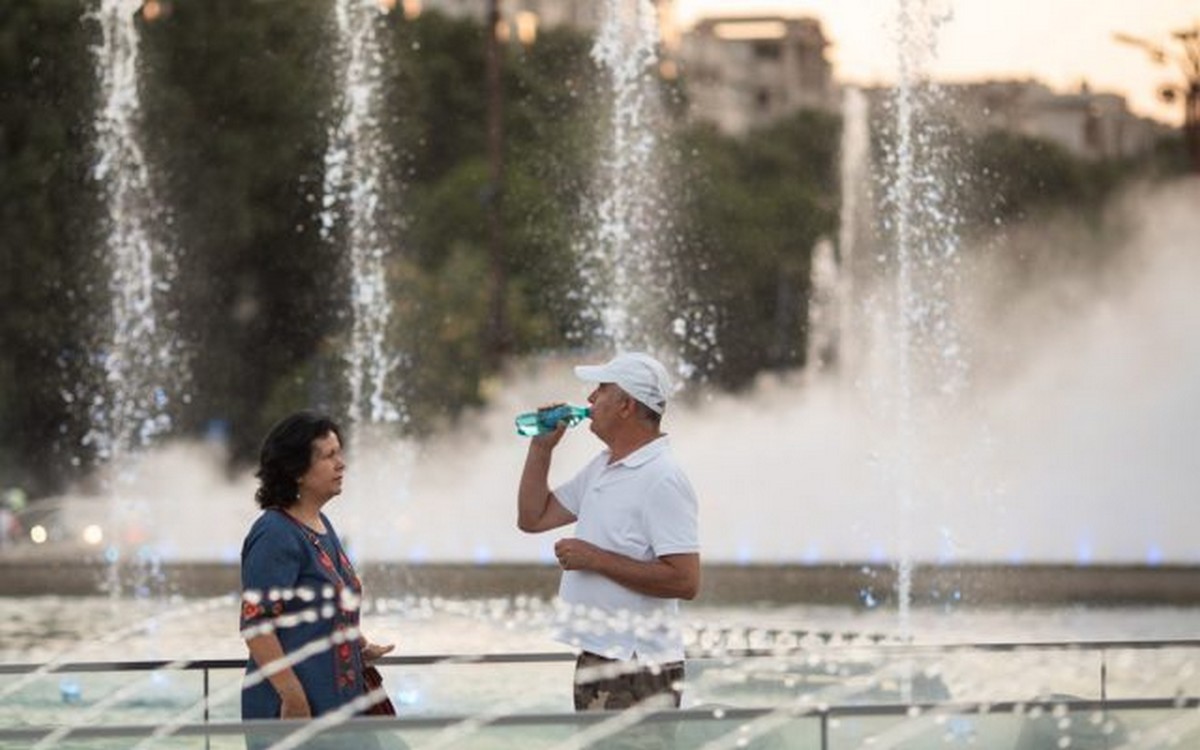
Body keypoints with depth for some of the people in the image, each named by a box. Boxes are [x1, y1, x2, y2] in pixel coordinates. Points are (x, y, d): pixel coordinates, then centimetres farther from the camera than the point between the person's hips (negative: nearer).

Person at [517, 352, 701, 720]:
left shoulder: (662, 480, -16)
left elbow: (684, 581, -23)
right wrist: (542, 446, 11)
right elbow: (534, 517, 22)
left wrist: (595, 559, -19)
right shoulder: (602, 468, 14)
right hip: (596, 661, 10)